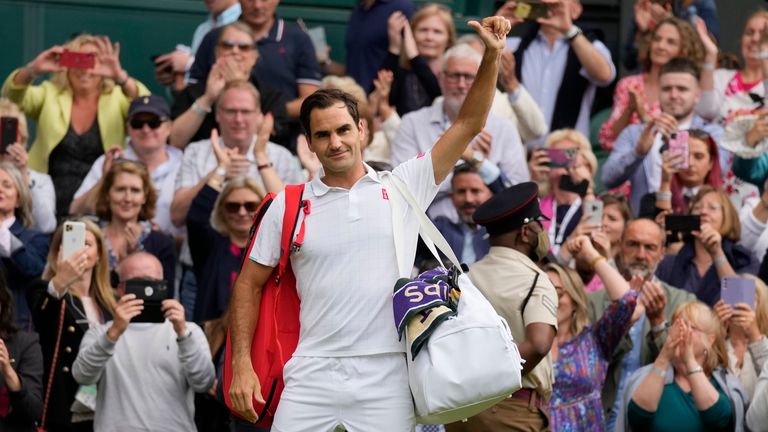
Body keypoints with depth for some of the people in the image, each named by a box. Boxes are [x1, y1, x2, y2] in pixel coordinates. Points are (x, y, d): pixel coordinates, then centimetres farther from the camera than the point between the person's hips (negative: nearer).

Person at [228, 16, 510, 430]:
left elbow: (467, 125, 7)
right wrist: (241, 364, 3)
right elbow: (248, 284, 12)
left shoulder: (403, 187, 7)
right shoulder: (288, 206, 7)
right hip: (312, 377, 0)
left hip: (386, 380, 0)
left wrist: (491, 56, -4)